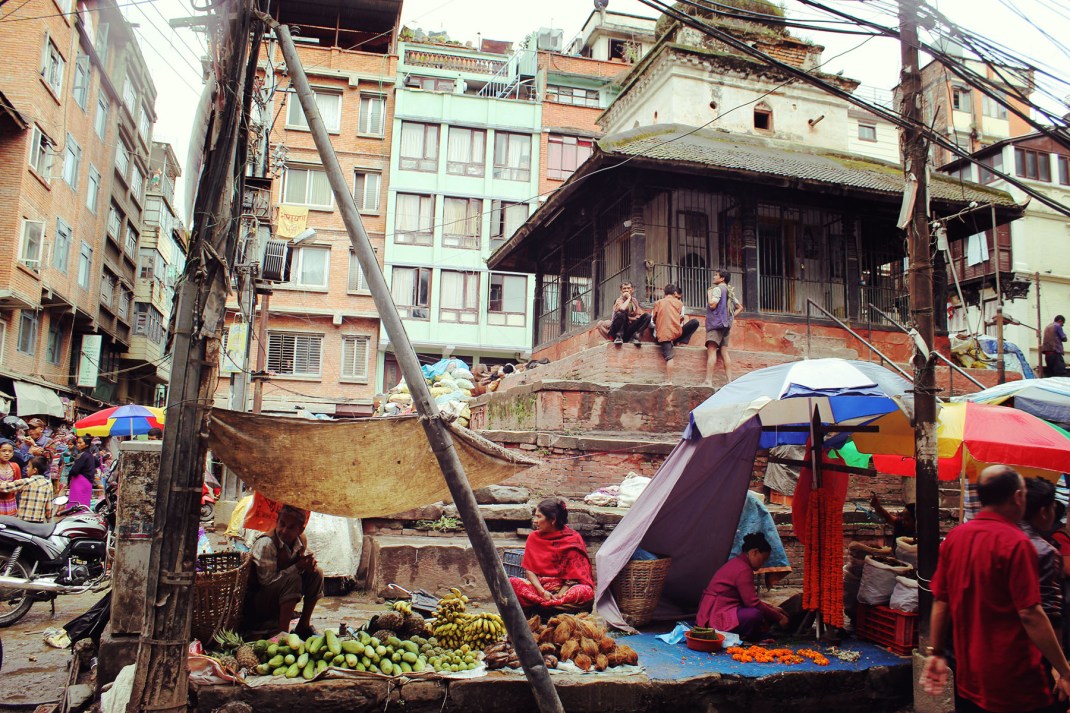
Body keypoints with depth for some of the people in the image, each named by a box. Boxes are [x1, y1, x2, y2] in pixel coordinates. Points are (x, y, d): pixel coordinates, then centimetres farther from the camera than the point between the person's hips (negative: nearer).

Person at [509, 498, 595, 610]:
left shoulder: (573, 539, -1)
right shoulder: (534, 537, 8)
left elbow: (576, 574, -3)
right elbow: (529, 569, 3)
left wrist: (560, 594, -16)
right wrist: (542, 591, -13)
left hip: (565, 587, -2)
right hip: (538, 587, 2)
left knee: (586, 592, -34)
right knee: (512, 582, -26)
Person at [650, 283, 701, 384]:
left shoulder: (658, 303, 12)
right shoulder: (679, 302, 11)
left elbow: (653, 320, 13)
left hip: (662, 334, 2)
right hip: (677, 332, -1)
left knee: (669, 357, -3)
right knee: (695, 322, 11)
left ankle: (669, 381, -15)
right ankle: (680, 342, 5)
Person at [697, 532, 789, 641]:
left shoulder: (737, 563, 15)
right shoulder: (743, 569, -17)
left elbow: (749, 599, 23)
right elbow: (752, 603, -19)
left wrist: (771, 608, 18)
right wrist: (778, 617, -8)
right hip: (717, 616, -11)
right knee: (754, 615, -32)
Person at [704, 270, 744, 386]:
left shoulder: (718, 288, -6)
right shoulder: (730, 291, 20)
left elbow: (712, 305, -16)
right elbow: (740, 307, 22)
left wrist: (709, 294, -2)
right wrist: (731, 317, 17)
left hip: (716, 324, -9)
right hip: (726, 324, 9)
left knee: (711, 350, -14)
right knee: (724, 352, 7)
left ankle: (708, 381, -22)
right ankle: (729, 380, 2)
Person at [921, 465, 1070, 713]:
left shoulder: (954, 537, 2)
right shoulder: (1015, 543, -17)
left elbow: (940, 601, 5)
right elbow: (1030, 614, -20)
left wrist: (935, 653, 12)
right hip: (1015, 683, -6)